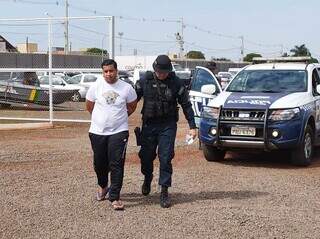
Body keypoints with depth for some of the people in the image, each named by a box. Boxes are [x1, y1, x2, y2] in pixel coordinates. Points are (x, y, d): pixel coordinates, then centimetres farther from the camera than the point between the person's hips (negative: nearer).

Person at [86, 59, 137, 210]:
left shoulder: (126, 88, -3)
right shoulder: (96, 86, -1)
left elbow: (132, 106, 12)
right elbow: (89, 106, 11)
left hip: (119, 131, -2)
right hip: (97, 131, 2)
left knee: (117, 165, -8)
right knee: (99, 163, 14)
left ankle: (114, 197, -2)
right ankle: (102, 186, 42)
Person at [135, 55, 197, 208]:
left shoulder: (176, 83, -4)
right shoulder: (145, 81, -2)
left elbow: (186, 105, 1)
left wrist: (192, 126, -2)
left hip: (168, 126, -1)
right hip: (149, 124, 2)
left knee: (165, 159, -5)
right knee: (146, 156, 9)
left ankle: (164, 192, 4)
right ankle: (147, 179, 39)